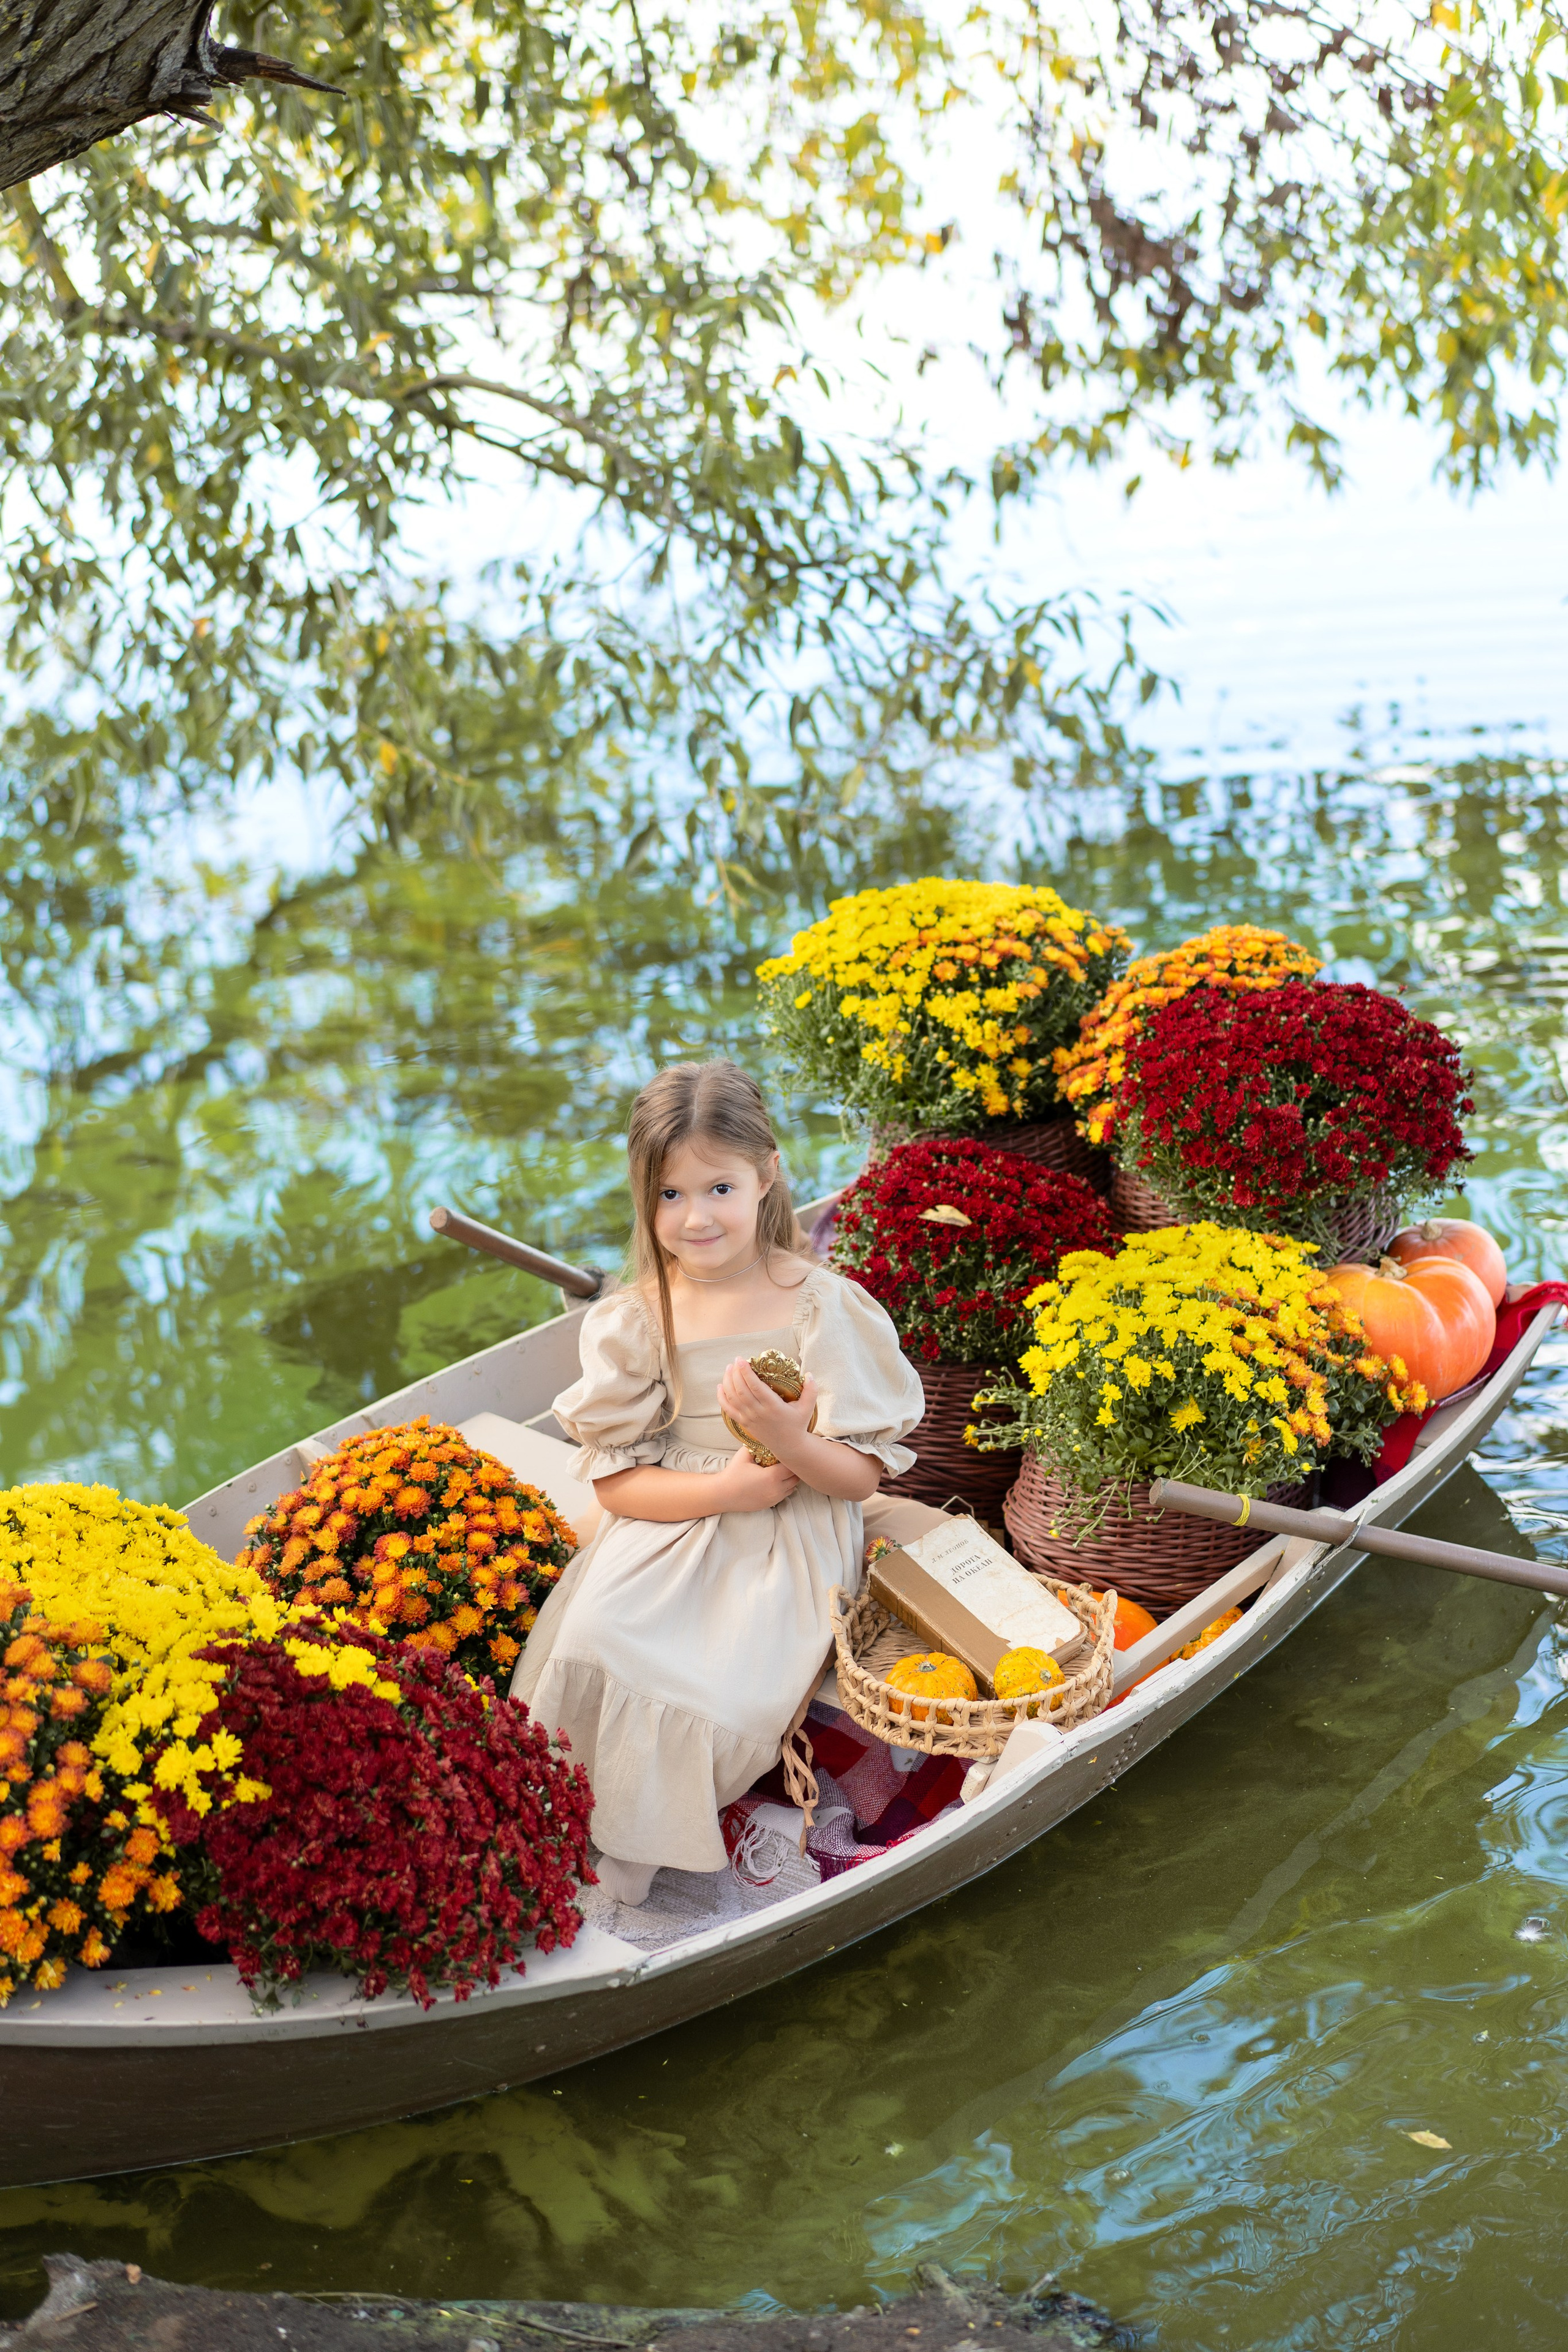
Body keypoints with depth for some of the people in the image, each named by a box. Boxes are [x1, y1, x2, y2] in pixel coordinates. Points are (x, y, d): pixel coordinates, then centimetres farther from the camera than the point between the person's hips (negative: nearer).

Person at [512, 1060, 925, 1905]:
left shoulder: (821, 1305, -7)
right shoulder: (637, 1318, 0)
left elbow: (861, 1477, -6)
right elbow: (612, 1478, -2)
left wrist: (783, 1434, -26)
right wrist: (723, 1489, -17)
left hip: (787, 1543, -2)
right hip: (667, 1524, 2)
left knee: (723, 1687, -26)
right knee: (594, 1643, -24)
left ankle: (646, 1828, 1)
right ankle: (607, 1810, 0)